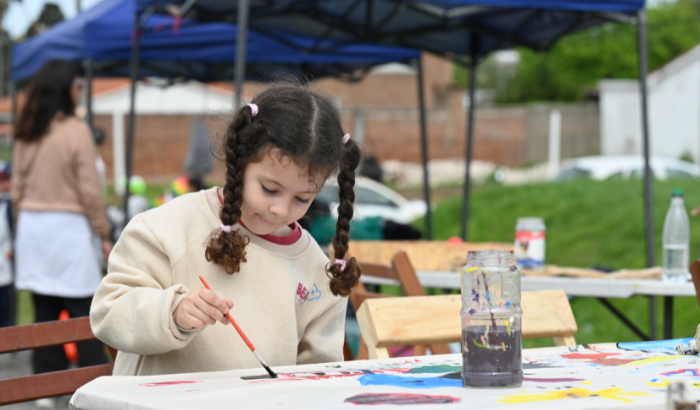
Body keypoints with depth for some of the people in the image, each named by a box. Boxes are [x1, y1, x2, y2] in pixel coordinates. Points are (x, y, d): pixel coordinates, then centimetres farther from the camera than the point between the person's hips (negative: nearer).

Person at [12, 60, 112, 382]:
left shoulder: (25, 133, 7)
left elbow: (17, 188, 11)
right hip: (68, 225, -6)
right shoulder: (76, 131, -10)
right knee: (83, 310, -2)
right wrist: (104, 234, -2)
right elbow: (89, 190, -10)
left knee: (44, 310, 9)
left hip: (31, 225, 6)